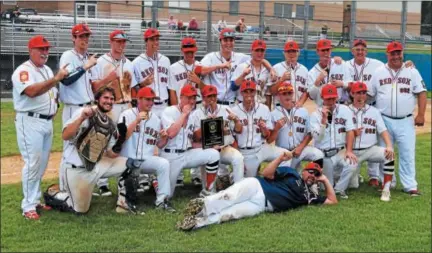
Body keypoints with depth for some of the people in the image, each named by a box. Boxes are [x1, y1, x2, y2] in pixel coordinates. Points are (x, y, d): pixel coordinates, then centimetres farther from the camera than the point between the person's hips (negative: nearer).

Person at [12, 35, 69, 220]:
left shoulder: (48, 70, 16)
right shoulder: (23, 71, -12)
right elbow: (32, 91, -30)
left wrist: (55, 106, 8)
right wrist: (56, 79, -34)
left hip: (47, 121, 9)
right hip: (30, 122, -9)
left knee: (42, 164, 11)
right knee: (32, 163, -11)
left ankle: (35, 201, 21)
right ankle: (28, 206, -5)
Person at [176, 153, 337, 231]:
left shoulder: (309, 195, 24)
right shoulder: (291, 173, 15)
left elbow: (332, 201, 25)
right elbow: (267, 174, 2)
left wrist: (325, 180, 20)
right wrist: (281, 158, -10)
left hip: (262, 205, 1)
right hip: (256, 186, -1)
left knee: (231, 213, -26)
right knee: (229, 198, -33)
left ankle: (197, 222, -42)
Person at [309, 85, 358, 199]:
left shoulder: (344, 110, 1)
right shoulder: (316, 114, -1)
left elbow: (350, 131, -4)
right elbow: (317, 137, -11)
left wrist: (349, 151, -15)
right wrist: (324, 119, -20)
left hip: (340, 151, 0)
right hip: (323, 155, 0)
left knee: (352, 164, -31)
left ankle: (339, 189, -7)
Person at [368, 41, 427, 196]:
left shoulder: (412, 72, 3)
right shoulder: (378, 73, 5)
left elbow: (421, 93, 0)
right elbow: (368, 95, 7)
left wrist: (420, 115, -8)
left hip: (406, 121, -1)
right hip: (384, 120, 1)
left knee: (407, 153, -2)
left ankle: (410, 185, 3)